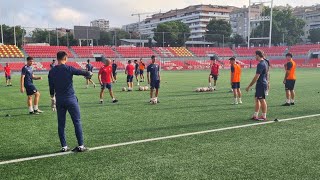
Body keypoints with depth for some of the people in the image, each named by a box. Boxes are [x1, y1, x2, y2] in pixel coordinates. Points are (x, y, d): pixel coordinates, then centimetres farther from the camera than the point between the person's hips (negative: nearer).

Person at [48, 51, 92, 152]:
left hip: (59, 100, 4)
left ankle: (64, 147, 14)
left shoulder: (52, 72, 3)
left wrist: (52, 97, 22)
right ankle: (80, 146, 5)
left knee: (61, 124, 10)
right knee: (77, 122, 4)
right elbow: (83, 72, -3)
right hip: (70, 99, -4)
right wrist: (89, 73, 18)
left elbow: (51, 87, 8)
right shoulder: (69, 69, -9)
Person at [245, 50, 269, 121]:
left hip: (261, 84, -10)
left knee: (262, 100, -1)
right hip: (262, 84, 10)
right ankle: (255, 115, 19)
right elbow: (266, 73, 21)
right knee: (257, 99, 14)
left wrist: (249, 86, -18)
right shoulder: (265, 63, 11)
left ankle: (264, 116, 8)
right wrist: (267, 82, 30)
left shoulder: (260, 64, -20)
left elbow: (256, 77, -22)